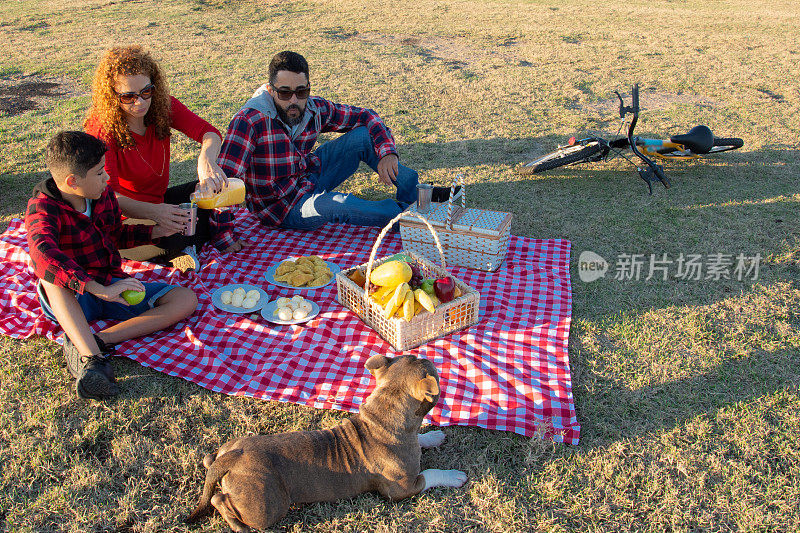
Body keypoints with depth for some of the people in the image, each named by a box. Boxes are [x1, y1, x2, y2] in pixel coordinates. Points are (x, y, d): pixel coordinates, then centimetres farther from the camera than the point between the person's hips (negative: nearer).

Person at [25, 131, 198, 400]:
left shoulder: (104, 195, 4)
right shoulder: (43, 209, -17)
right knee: (52, 276, -39)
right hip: (69, 299, -5)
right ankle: (92, 358, -51)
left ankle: (92, 342, -31)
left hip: (112, 287, 6)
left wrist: (158, 231, 11)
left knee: (186, 299, -15)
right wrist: (100, 290, -46)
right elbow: (43, 257, -38)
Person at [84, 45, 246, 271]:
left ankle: (221, 236, 0)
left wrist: (206, 159, -48)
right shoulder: (102, 130, -23)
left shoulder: (163, 106, -9)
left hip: (160, 201, 6)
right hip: (127, 215, -6)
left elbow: (209, 132, -23)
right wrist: (154, 212, -49)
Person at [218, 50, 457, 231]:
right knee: (332, 204, -36)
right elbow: (225, 180, -31)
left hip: (309, 174, 6)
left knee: (362, 135, -7)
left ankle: (413, 189, 0)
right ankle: (405, 213, -18)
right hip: (282, 205, -6)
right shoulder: (249, 121, -27)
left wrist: (387, 152, -15)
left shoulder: (315, 109, -11)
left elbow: (366, 116, 1)